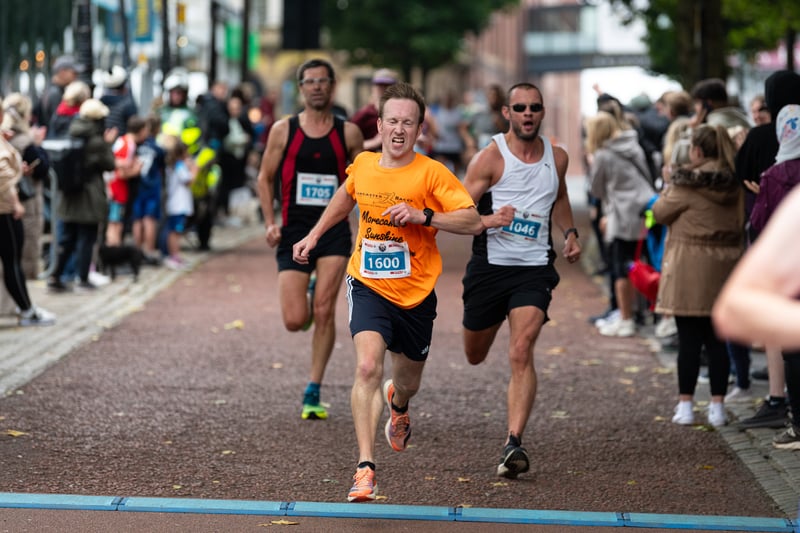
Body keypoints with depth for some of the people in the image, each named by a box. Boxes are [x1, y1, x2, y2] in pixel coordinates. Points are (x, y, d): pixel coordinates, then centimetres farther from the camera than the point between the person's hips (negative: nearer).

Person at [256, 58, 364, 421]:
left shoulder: (348, 133, 4)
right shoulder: (283, 130, 2)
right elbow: (265, 178, 10)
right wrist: (270, 222, -2)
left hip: (334, 231, 0)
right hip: (293, 232, 0)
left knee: (324, 313, -10)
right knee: (295, 321, -5)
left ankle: (313, 392, 1)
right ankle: (307, 295, 34)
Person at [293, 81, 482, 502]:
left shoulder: (432, 173, -13)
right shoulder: (362, 165, -1)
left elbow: (473, 221, -19)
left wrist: (423, 216, -30)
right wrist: (314, 235, 26)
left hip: (415, 294, 0)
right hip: (368, 288, 0)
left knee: (408, 383, 18)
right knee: (368, 366, -24)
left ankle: (398, 406, 59)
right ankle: (365, 468, -25)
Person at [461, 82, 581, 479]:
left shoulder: (557, 158, 7)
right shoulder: (490, 157, -7)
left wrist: (569, 233, 12)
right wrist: (488, 220, -28)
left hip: (534, 269, 1)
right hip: (490, 265, -1)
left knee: (521, 352, -18)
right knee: (474, 356, 13)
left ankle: (514, 444, -22)